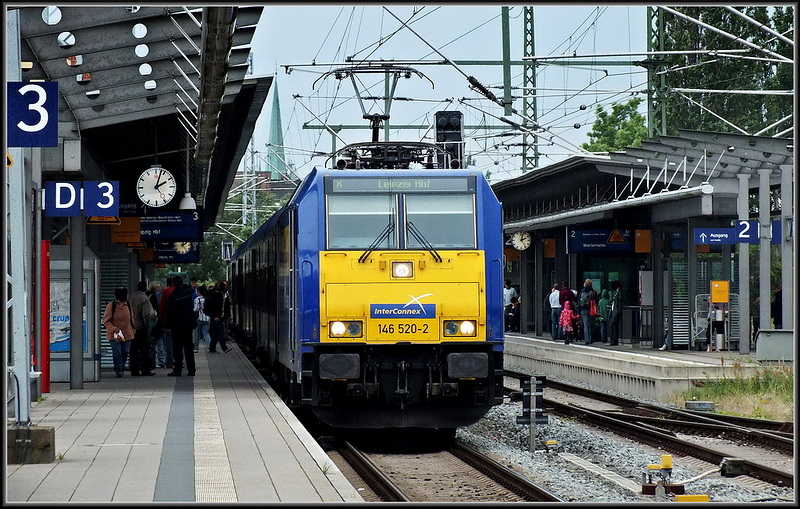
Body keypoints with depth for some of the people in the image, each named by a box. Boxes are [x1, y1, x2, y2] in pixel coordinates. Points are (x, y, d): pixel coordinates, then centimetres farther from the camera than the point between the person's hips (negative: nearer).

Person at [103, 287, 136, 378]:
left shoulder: (128, 305, 5)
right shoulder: (111, 306, -10)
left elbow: (131, 318, 19)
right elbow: (106, 320, -8)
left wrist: (133, 329, 17)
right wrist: (113, 328, -22)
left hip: (127, 334, 4)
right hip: (114, 334, -4)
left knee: (125, 351, 5)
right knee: (117, 352, -11)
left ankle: (121, 367, 25)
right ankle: (118, 371, -5)